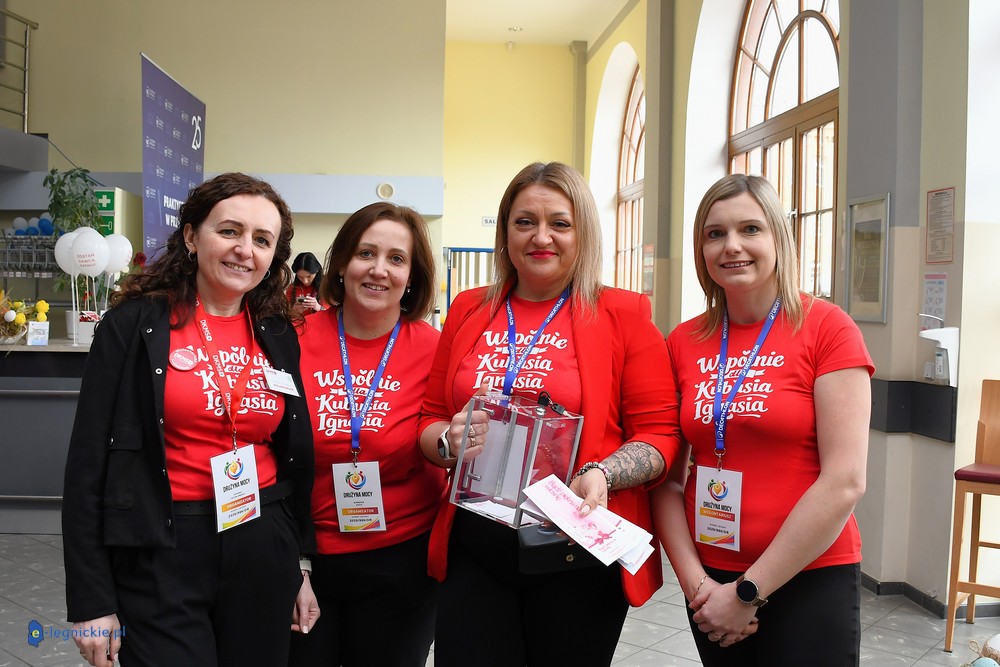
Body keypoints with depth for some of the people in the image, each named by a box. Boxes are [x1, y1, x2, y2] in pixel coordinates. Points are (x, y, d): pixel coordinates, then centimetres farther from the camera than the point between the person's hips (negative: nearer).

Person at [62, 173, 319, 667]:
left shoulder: (280, 337, 6)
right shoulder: (135, 324, -5)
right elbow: (89, 462, -6)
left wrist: (303, 568, 12)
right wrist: (91, 601, -7)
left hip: (262, 547, 4)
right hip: (161, 553, -4)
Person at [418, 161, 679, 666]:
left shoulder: (623, 315, -3)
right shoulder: (468, 311, 7)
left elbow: (658, 433, -4)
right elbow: (430, 419, 13)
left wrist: (602, 474, -21)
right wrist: (450, 441, -8)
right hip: (474, 550, 3)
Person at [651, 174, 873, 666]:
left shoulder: (826, 328, -9)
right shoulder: (683, 343, 2)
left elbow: (845, 482, -14)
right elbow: (668, 479, 4)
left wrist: (749, 590, -12)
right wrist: (693, 581, -9)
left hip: (810, 579, -3)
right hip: (709, 576, 4)